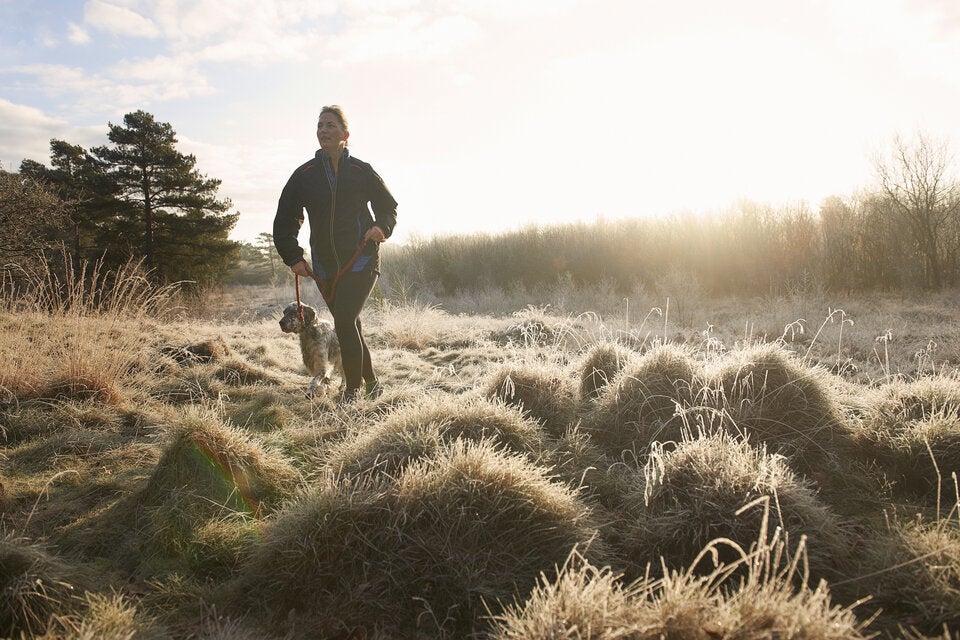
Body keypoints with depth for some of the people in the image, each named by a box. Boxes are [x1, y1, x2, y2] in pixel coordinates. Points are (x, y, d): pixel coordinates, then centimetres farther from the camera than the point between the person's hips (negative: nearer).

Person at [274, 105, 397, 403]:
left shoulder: (361, 171, 0)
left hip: (362, 260, -4)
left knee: (344, 322, -16)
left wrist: (382, 227, -9)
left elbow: (388, 206, 11)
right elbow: (284, 220, 10)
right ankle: (371, 382, 29)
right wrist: (293, 257, -1)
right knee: (350, 325, 11)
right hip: (325, 266, 4)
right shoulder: (304, 174, 6)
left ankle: (352, 389, -1)